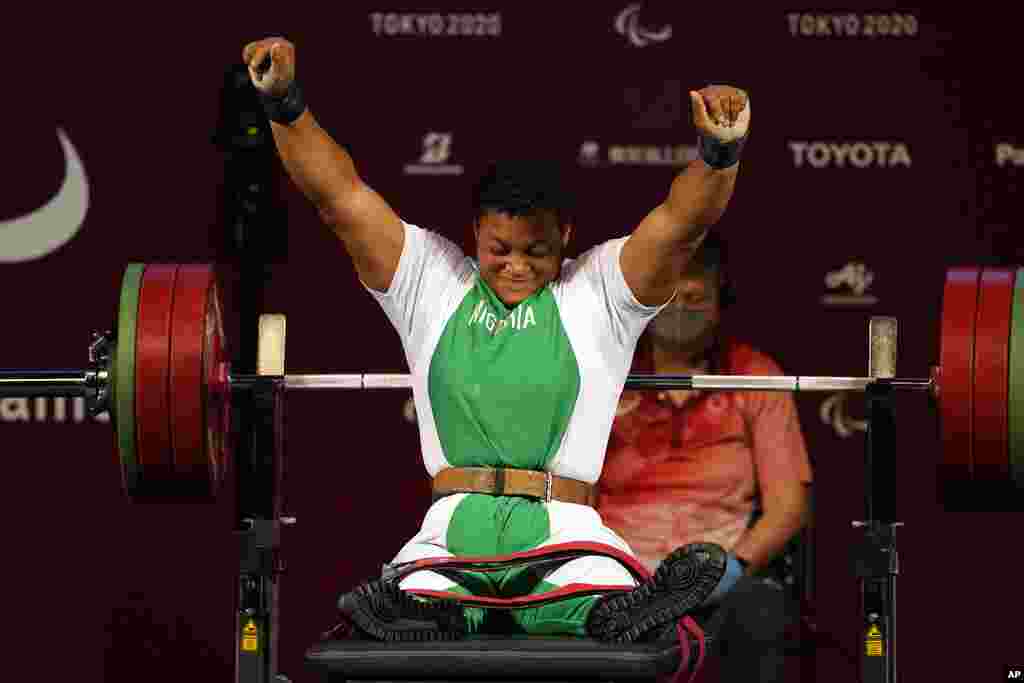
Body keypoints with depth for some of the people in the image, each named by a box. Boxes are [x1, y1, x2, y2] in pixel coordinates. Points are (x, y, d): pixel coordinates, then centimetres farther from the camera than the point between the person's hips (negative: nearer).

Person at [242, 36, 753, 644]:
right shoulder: (429, 280, 18)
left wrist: (721, 153, -21)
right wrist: (285, 103, -2)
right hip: (453, 527, 1)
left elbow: (682, 220, 0)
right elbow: (338, 193, 12)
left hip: (561, 528, -1)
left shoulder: (600, 289, 14)